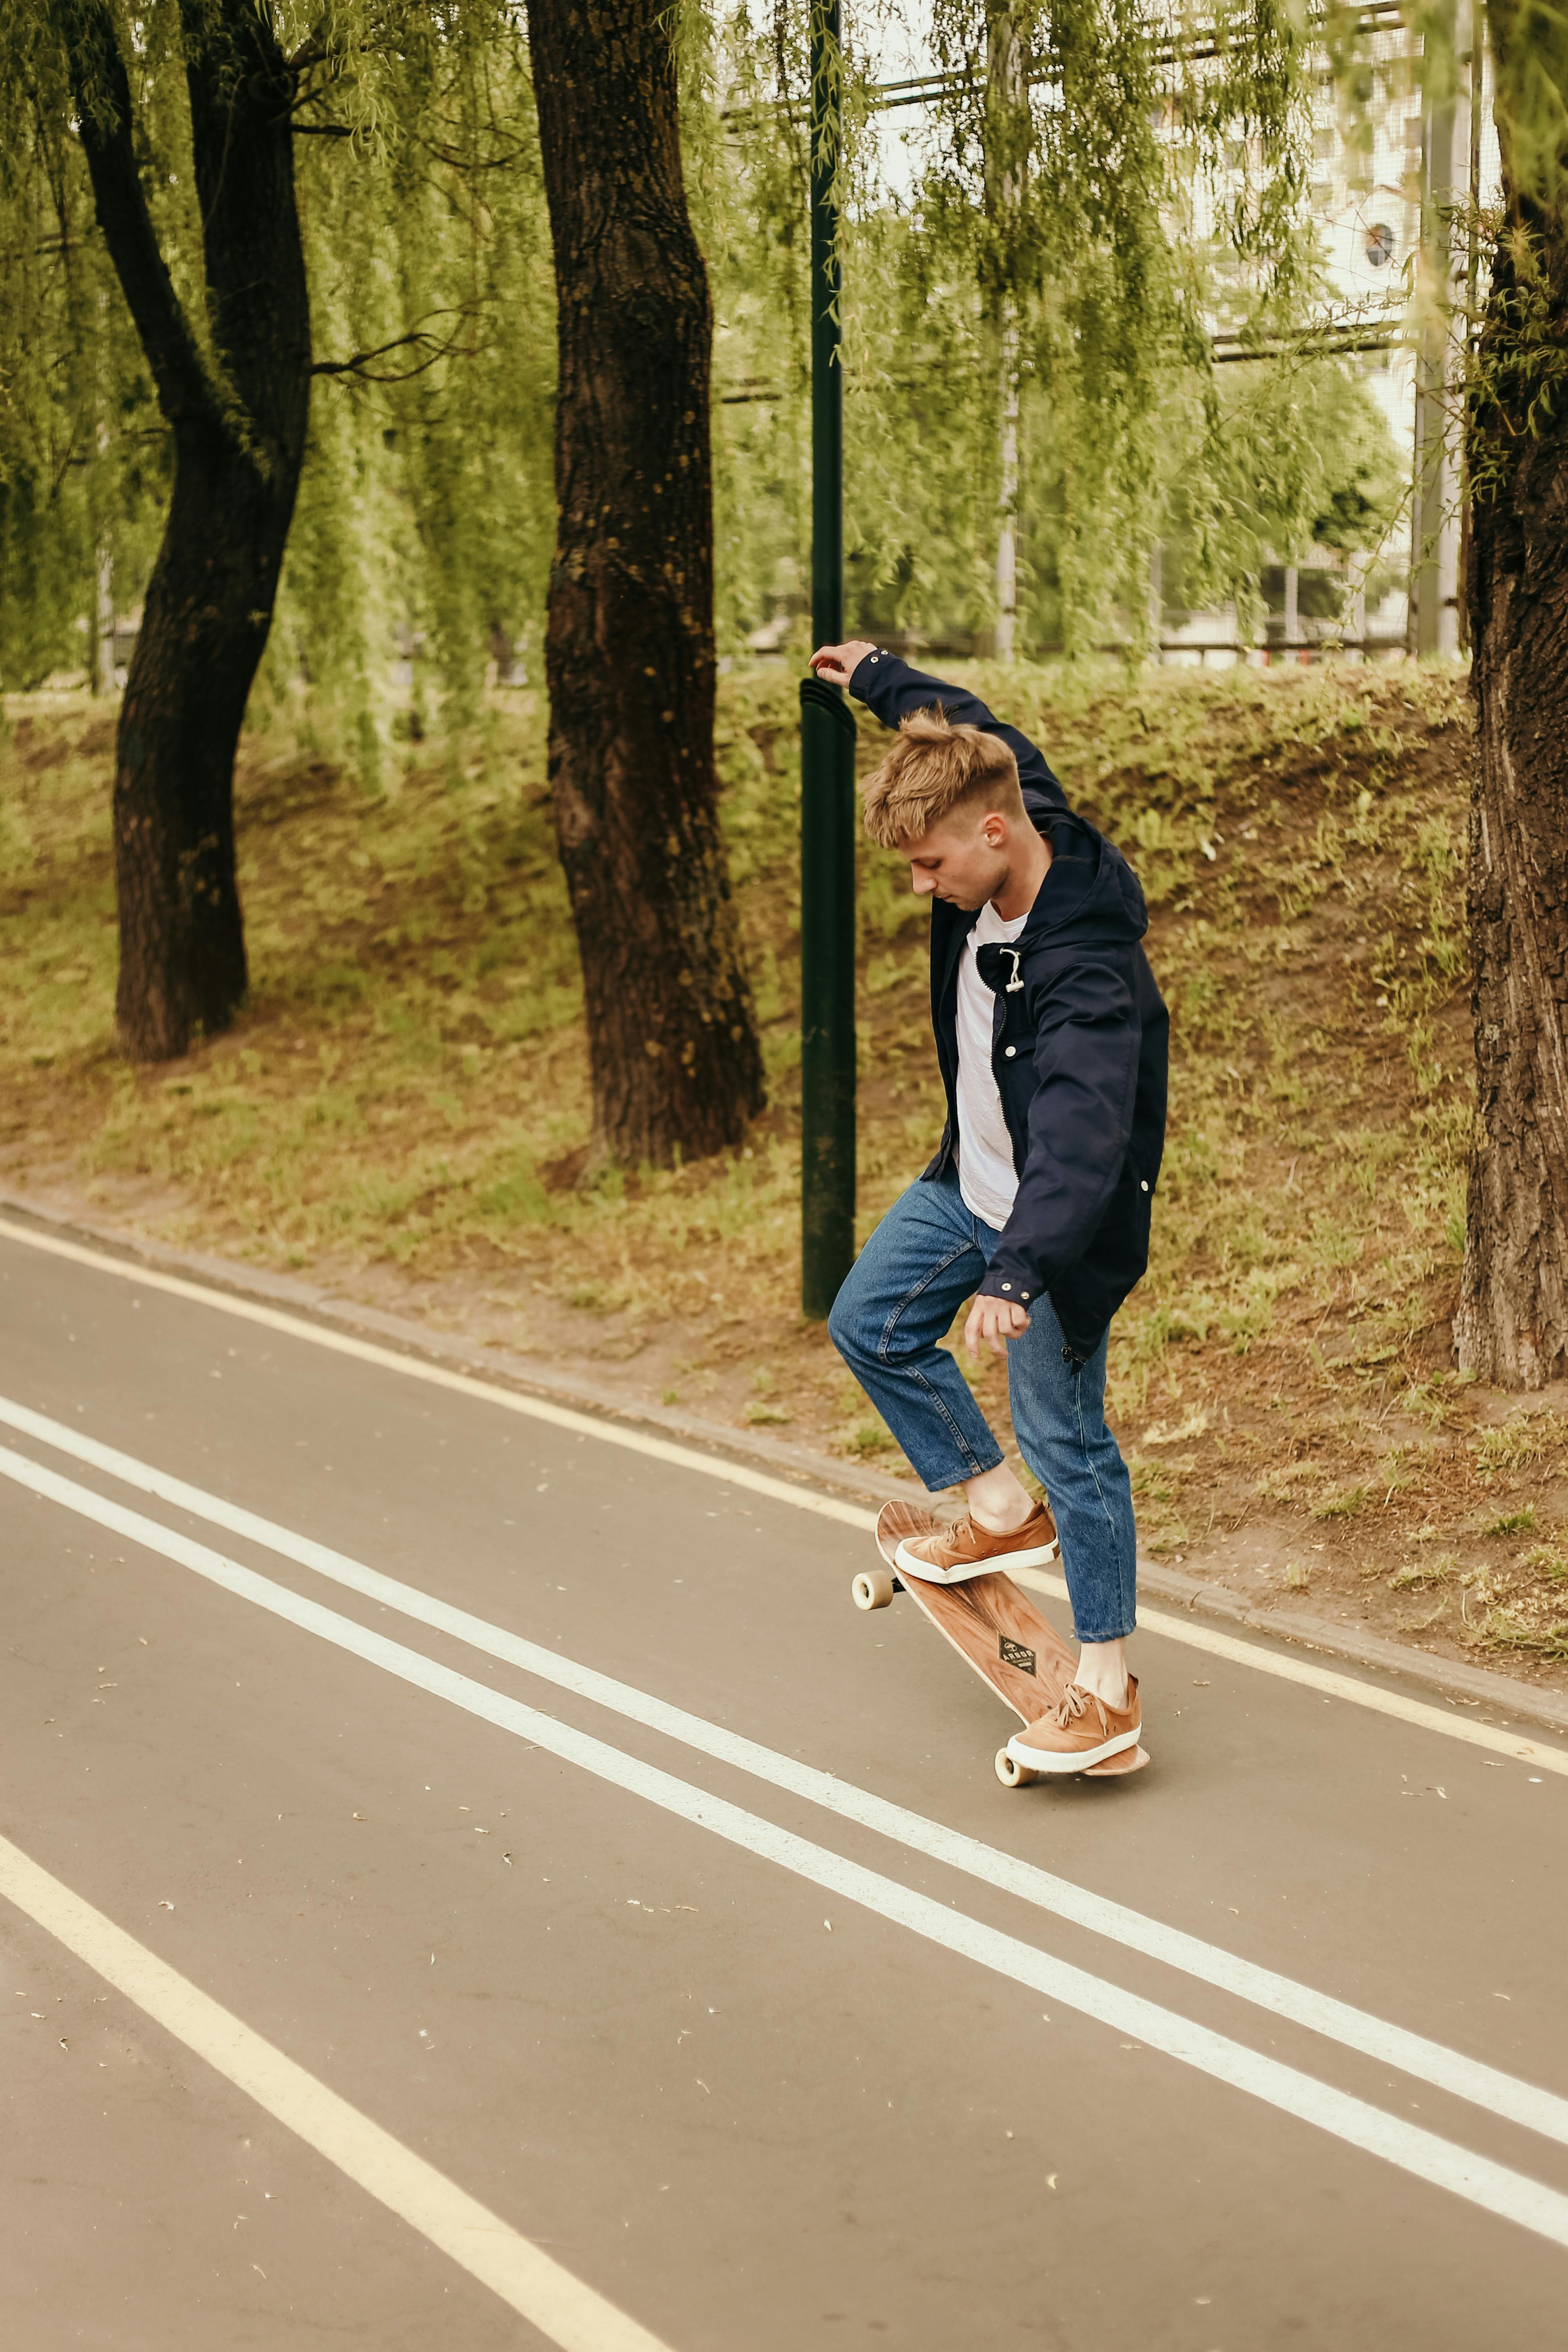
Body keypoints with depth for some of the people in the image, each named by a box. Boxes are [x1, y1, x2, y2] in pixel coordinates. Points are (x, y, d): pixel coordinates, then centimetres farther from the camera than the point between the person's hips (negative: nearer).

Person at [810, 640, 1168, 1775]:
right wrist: (879, 676, 29)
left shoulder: (1088, 971, -36)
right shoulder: (1008, 803, -11)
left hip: (1058, 1220, -9)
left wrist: (1017, 1271, -61)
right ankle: (1003, 1510, 28)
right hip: (970, 1183, 9)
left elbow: (1081, 1136, -48)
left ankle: (1109, 1685, 8)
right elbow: (978, 730, 13)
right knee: (870, 1325, 16)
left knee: (1067, 1437, -3)